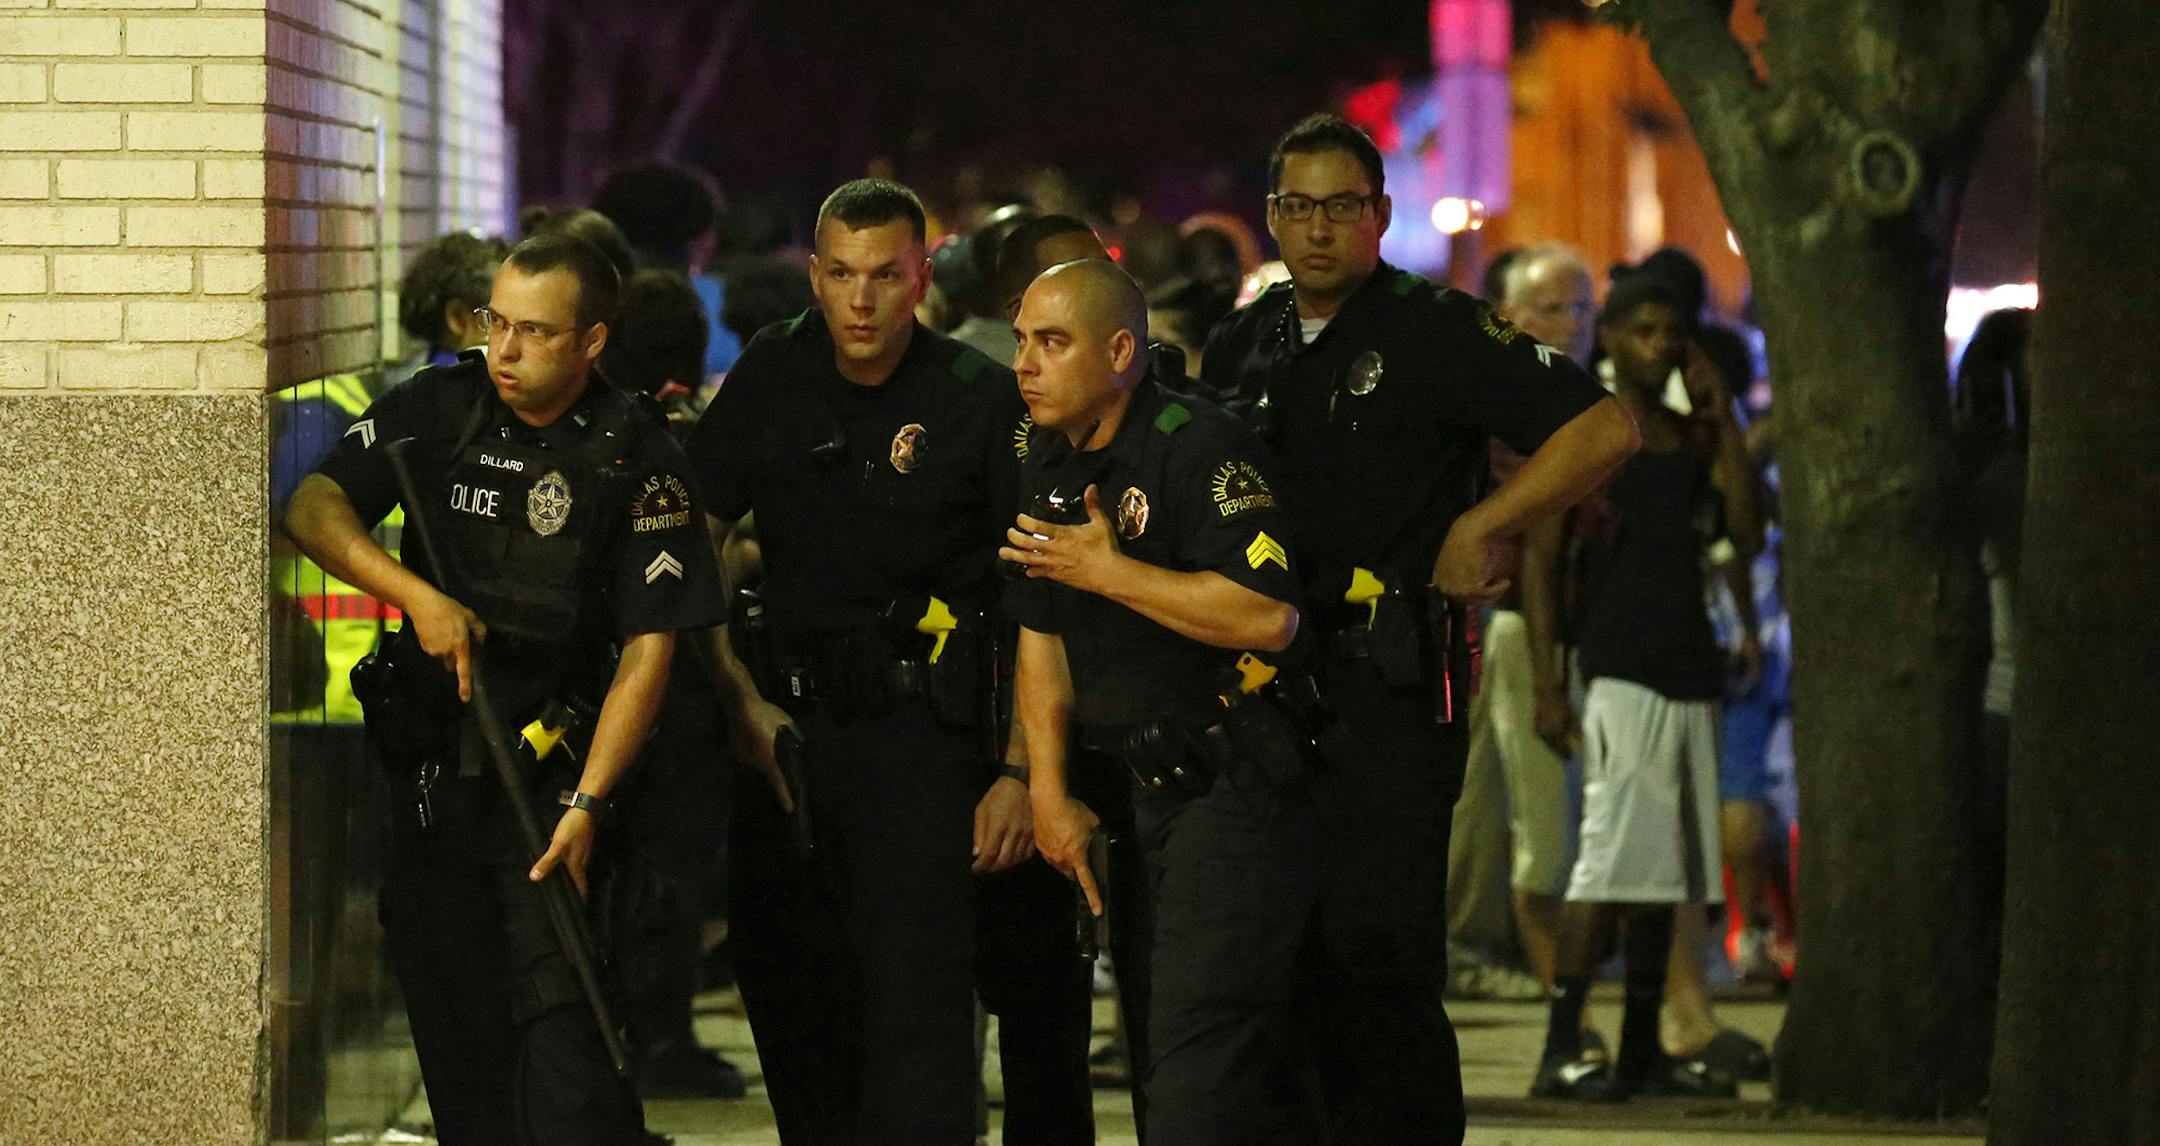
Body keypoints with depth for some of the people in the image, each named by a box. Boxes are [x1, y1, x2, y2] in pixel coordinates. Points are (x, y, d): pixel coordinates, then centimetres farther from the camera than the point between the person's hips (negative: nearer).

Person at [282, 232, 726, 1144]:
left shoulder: (637, 463, -7)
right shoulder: (437, 409, 4)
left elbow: (648, 649, -9)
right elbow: (312, 508, -1)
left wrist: (586, 804, -17)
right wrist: (417, 596, -17)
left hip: (554, 772, -4)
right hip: (428, 763, 4)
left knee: (563, 1025, -16)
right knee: (453, 1031, 8)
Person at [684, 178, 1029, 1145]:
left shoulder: (983, 401, -6)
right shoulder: (772, 377, 4)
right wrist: (740, 701, -2)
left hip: (923, 727, -4)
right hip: (787, 713, 4)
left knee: (917, 997, -13)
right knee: (783, 986, 9)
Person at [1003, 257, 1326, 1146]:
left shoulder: (1202, 448, -16)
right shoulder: (1048, 470, 11)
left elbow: (1268, 618, -27)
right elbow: (1042, 636, 16)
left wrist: (1107, 571, -22)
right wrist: (1049, 790, 7)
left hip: (1237, 786, -9)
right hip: (1143, 788, 9)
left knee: (1199, 1045, -15)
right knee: (1255, 1048, 13)